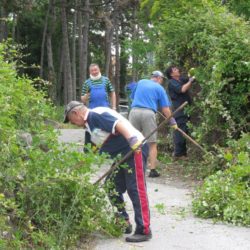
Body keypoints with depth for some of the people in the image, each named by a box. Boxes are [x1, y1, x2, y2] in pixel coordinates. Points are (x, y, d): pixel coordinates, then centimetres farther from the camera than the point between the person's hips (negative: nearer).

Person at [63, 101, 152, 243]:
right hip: (122, 155, 11)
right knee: (114, 189, 14)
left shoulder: (95, 115, -13)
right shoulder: (91, 121, 18)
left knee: (136, 191, -9)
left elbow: (118, 124, -26)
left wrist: (133, 141, -37)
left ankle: (144, 231, -4)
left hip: (135, 150, -11)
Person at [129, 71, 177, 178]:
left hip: (134, 111, 3)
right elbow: (165, 109, 6)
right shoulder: (159, 88, 9)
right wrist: (172, 122, 15)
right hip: (148, 113, -3)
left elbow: (133, 96, 29)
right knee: (152, 143, 5)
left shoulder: (140, 82, 18)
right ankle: (153, 170, 3)